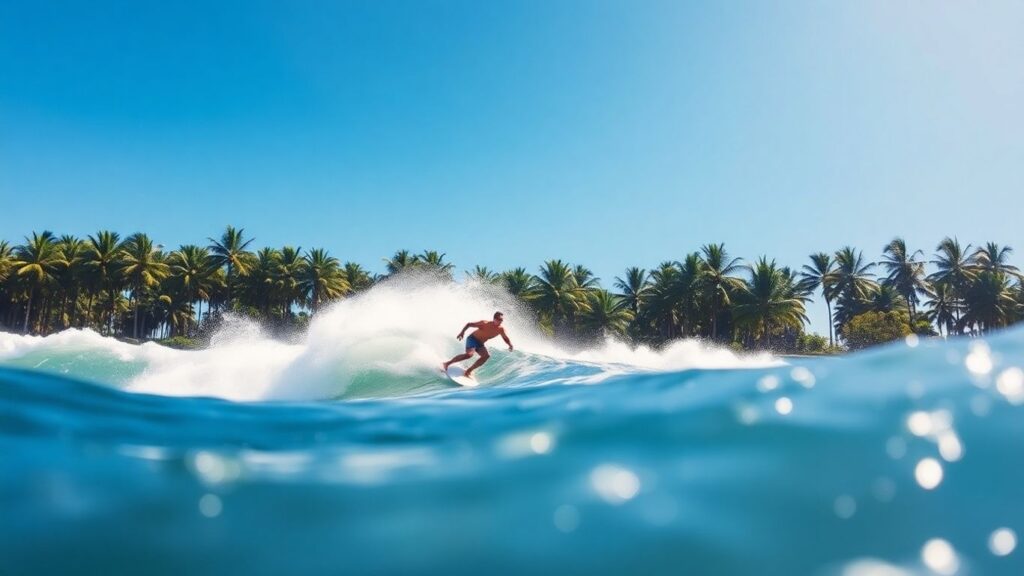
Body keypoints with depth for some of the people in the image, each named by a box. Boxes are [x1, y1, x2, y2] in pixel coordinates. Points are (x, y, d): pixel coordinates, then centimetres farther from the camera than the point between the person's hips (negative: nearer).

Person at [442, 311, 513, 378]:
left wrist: (510, 345, -18)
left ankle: (468, 371, -7)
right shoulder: (485, 323, -24)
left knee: (487, 356, -15)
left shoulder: (501, 330, -12)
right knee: (469, 354, -27)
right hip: (472, 339, -6)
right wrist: (462, 332, -28)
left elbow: (506, 339, 3)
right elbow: (469, 324, -16)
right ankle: (447, 363, -17)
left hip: (480, 343, 6)